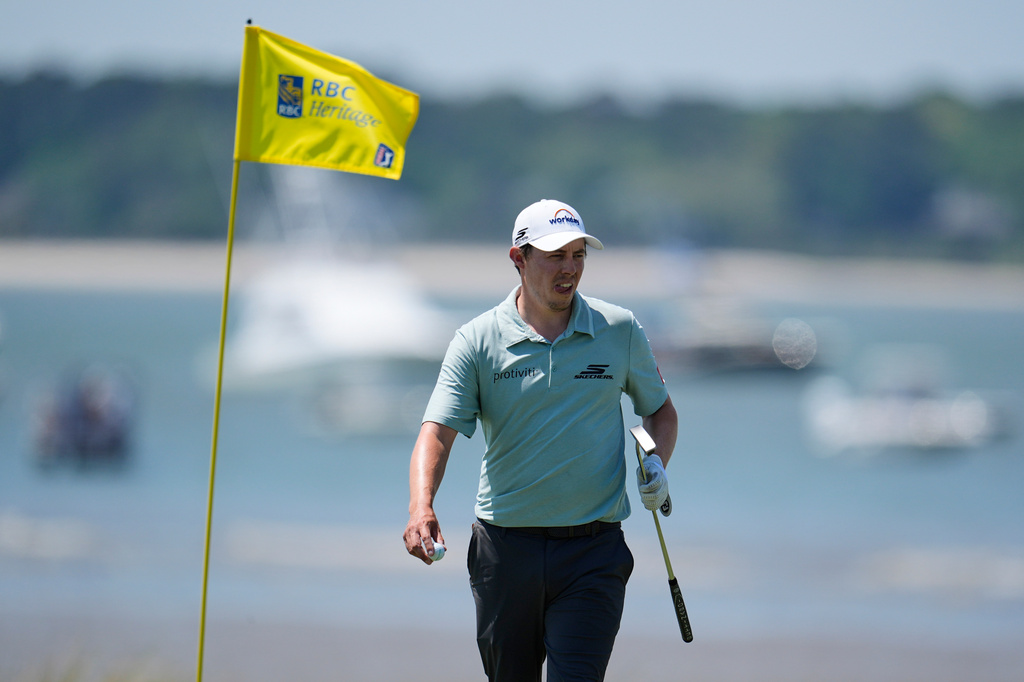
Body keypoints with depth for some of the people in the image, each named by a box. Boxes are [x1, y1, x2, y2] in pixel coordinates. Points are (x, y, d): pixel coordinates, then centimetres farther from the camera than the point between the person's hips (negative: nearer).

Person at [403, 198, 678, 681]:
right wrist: (421, 508, -28)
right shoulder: (476, 343, -1)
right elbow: (437, 432, -9)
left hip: (592, 550, -1)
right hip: (506, 547, 1)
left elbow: (660, 409, 19)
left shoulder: (620, 330, 4)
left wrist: (656, 464, -3)